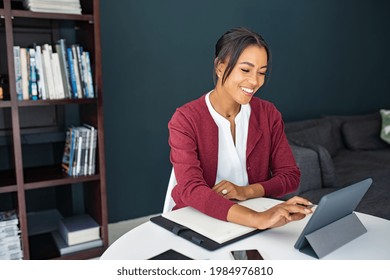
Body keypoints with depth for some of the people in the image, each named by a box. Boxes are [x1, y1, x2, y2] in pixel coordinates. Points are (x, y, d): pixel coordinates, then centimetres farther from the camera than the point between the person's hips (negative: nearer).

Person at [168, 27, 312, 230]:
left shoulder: (268, 114, 2)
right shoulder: (185, 121, -11)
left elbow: (290, 176, 3)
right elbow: (191, 190, -23)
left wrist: (246, 191, -15)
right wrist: (257, 219, -36)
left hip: (255, 211, 3)